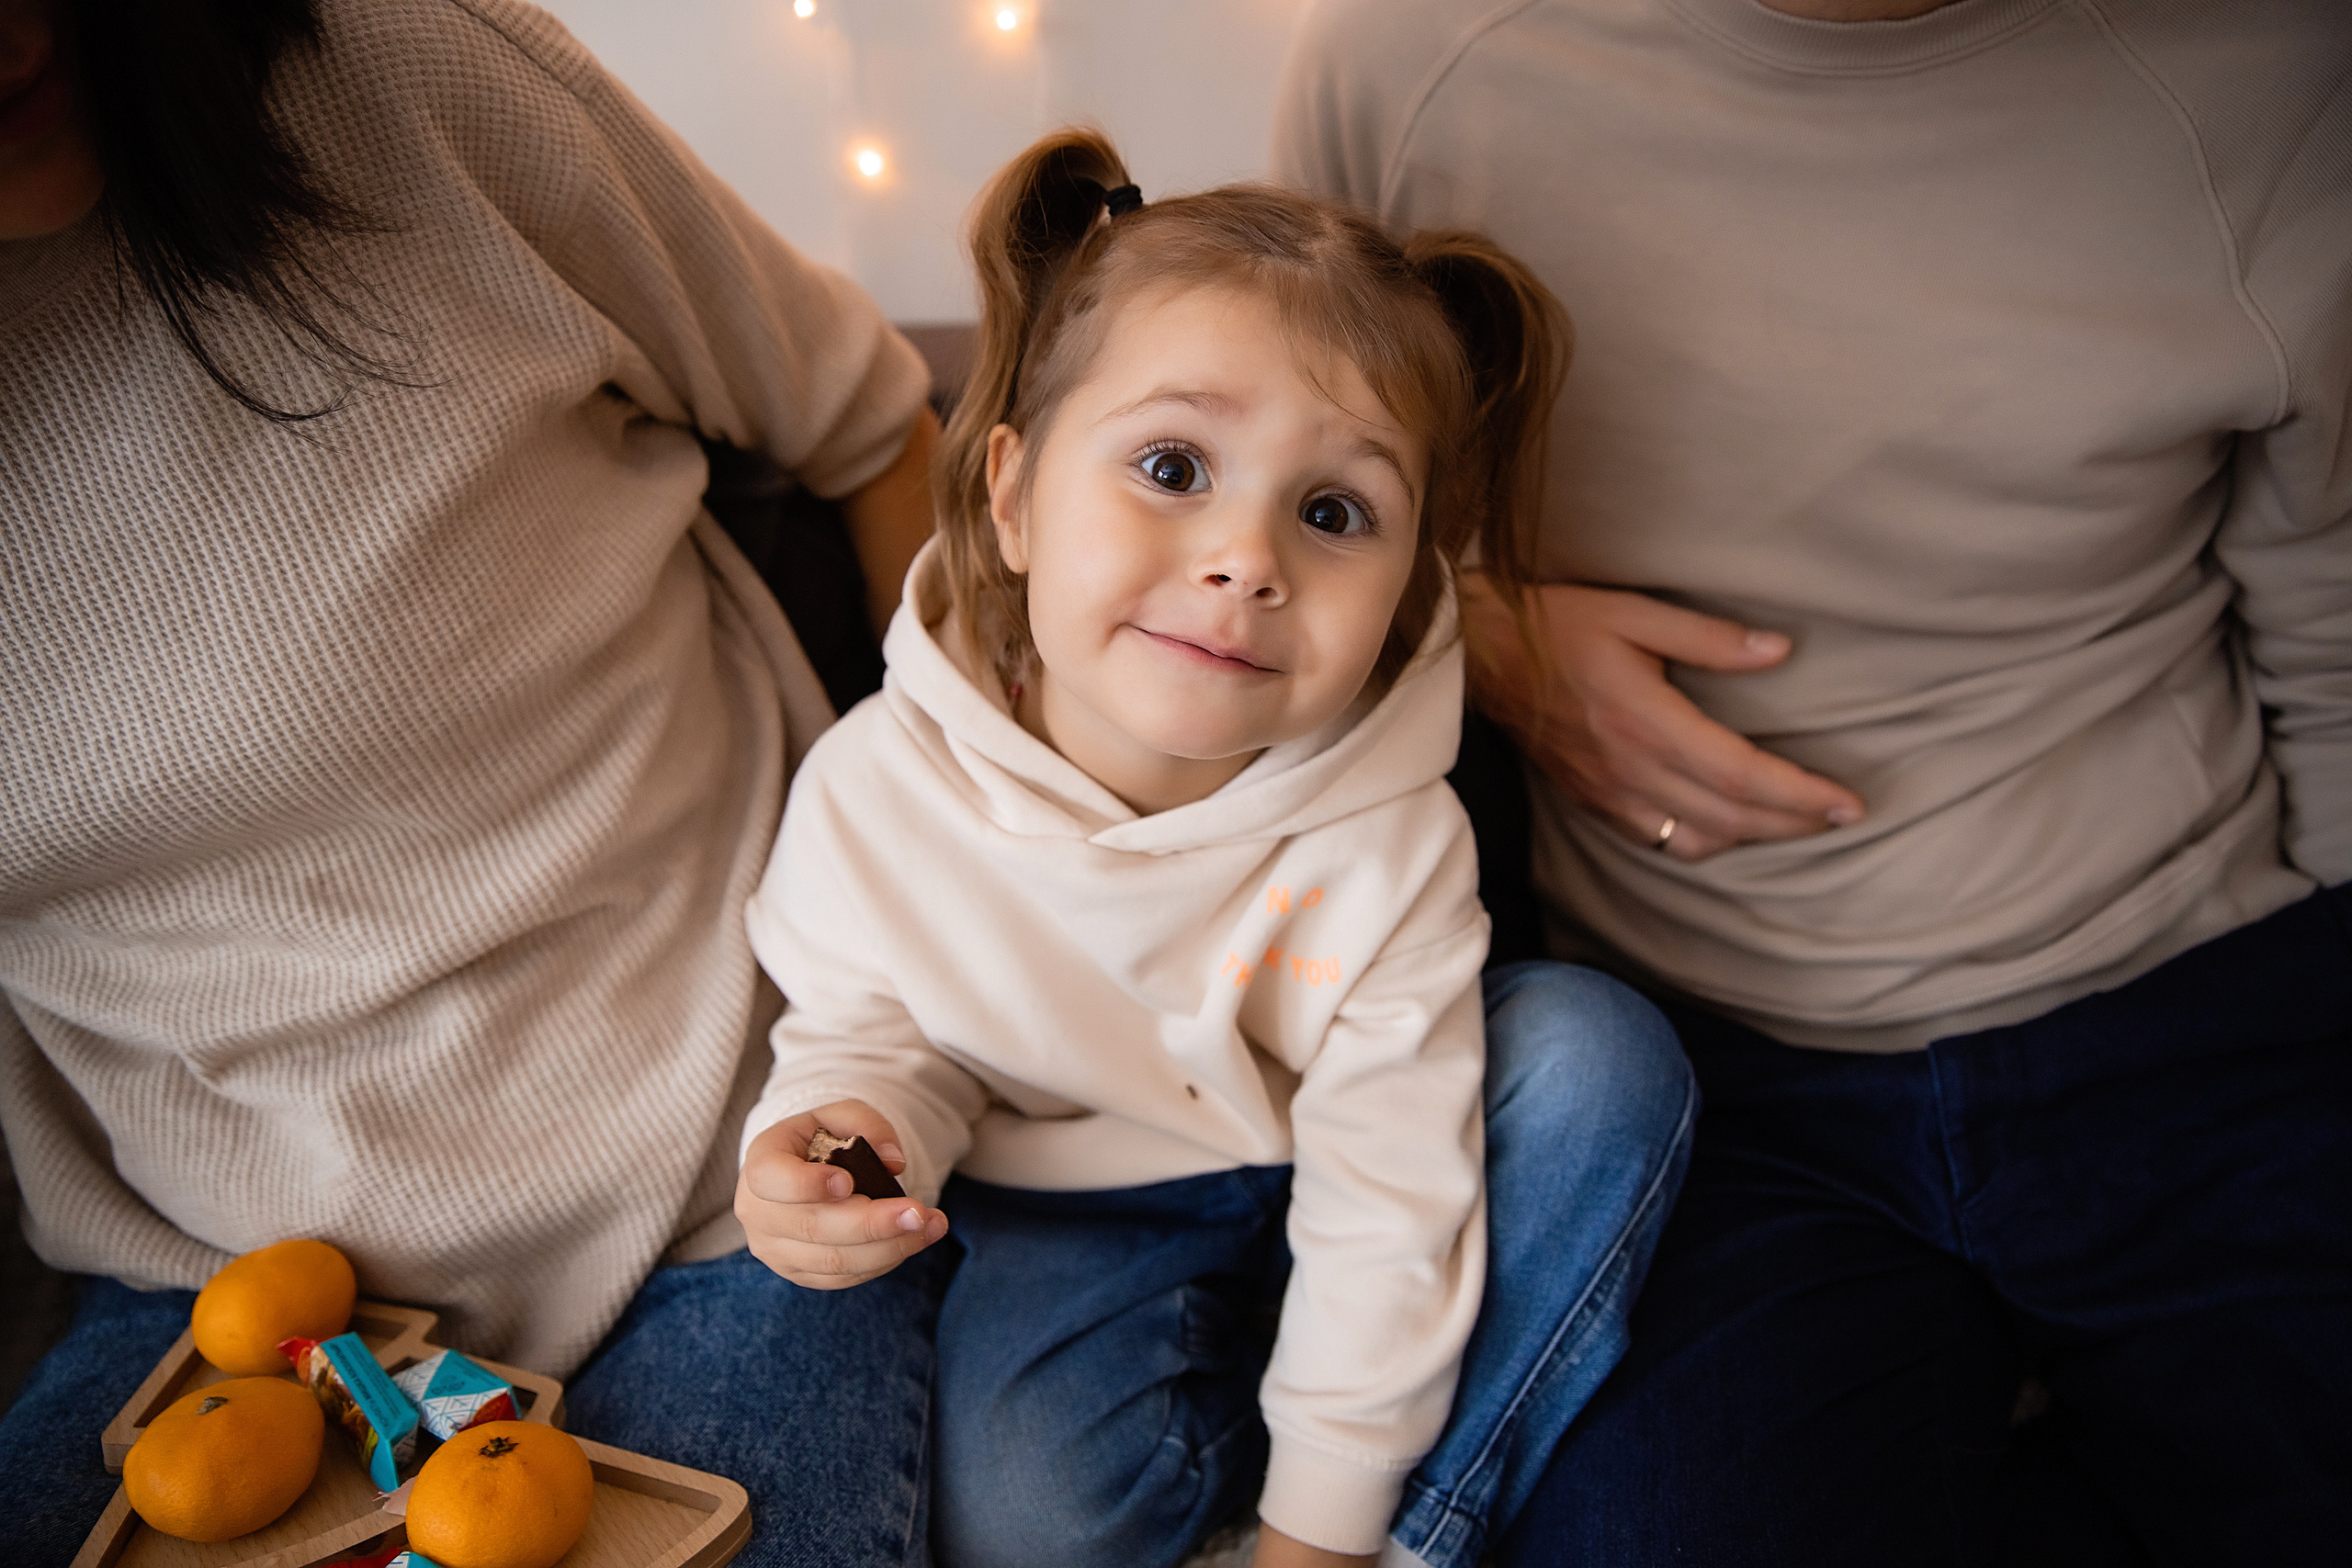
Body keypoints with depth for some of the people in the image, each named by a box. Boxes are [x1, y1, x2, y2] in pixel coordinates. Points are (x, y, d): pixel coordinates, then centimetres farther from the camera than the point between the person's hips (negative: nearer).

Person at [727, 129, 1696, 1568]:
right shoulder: (879, 789, -23)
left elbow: (1385, 1209, -20)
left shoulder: (1389, 848, -25)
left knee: (1600, 1050, -22)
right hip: (1069, 1206, 0)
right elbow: (869, 1027, -5)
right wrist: (848, 1121, -30)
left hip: (1319, 1171, 1)